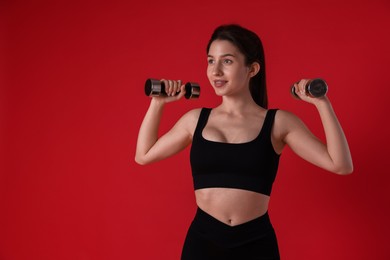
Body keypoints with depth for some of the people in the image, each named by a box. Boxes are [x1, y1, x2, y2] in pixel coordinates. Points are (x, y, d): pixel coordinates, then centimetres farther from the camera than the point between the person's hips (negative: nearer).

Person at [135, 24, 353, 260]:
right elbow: (144, 155, 15)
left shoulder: (278, 122, -3)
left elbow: (341, 166, -7)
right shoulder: (196, 119, 5)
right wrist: (158, 102, 10)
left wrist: (322, 104, -12)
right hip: (202, 240, 2)